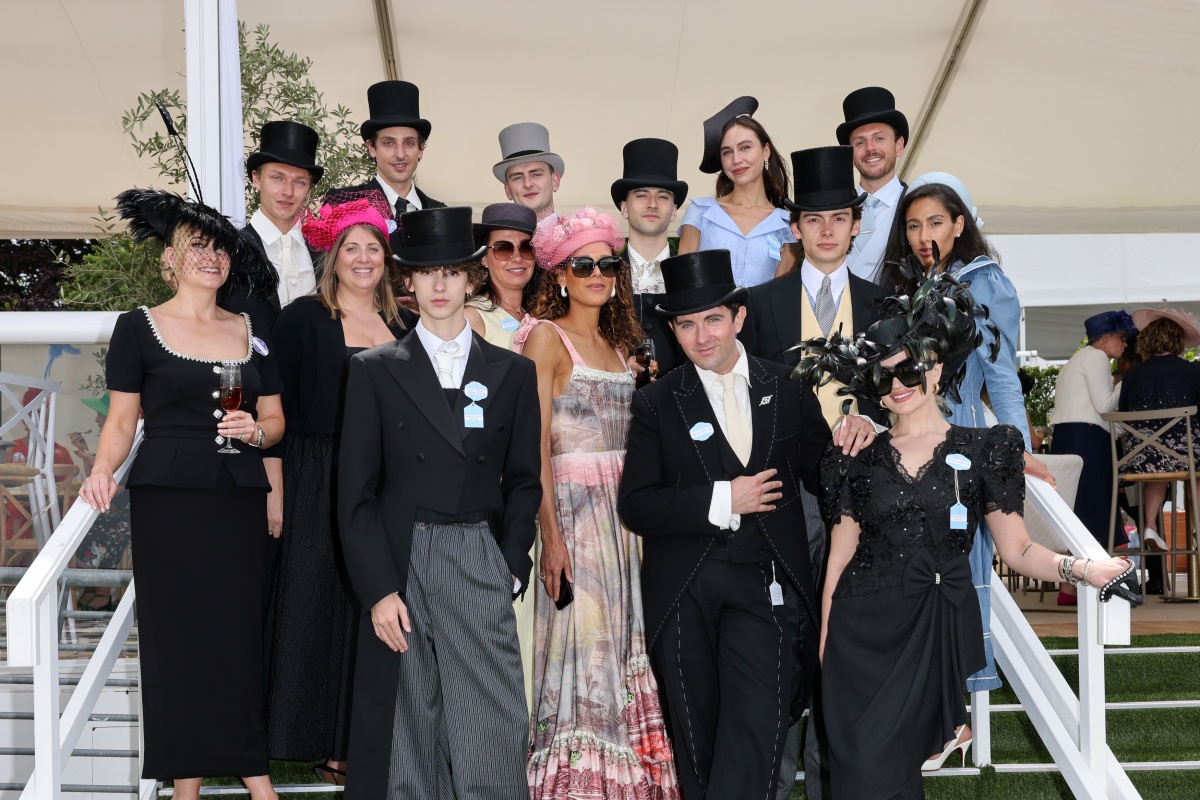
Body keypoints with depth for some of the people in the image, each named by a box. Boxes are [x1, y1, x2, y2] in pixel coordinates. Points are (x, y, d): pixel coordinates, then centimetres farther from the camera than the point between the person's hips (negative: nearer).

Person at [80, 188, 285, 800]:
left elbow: (275, 419, 16)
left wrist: (255, 430, -6)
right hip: (168, 497, -3)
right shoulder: (139, 327, 4)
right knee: (178, 629, -1)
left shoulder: (250, 331, 14)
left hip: (239, 497, 3)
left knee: (242, 626, 1)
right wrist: (103, 472, -14)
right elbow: (122, 421, 3)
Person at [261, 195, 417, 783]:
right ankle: (329, 745, 9)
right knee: (320, 607, 0)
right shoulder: (303, 318, -2)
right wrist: (275, 490, -11)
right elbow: (276, 408, -5)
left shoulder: (404, 325, 12)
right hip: (320, 486, -4)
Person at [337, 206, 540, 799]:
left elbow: (523, 481, 13)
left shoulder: (512, 373, 9)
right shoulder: (374, 371, 5)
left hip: (480, 570, 1)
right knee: (407, 738, 4)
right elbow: (356, 492, 1)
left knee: (493, 737, -5)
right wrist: (378, 590, -7)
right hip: (398, 569, 0)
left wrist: (510, 568, 1)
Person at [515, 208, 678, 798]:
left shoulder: (617, 346, 16)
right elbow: (536, 444, -12)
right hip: (572, 505, -6)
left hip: (622, 508, 7)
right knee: (581, 643, -6)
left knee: (622, 642, 7)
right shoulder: (546, 337, -4)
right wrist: (550, 534, -19)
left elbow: (626, 434, 15)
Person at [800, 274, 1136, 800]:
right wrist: (824, 643, 1)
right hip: (861, 632, 1)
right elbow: (839, 559, 6)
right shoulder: (859, 459, 7)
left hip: (936, 632, -1)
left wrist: (1078, 568, -17)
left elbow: (1017, 550, 1)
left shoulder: (980, 450, 3)